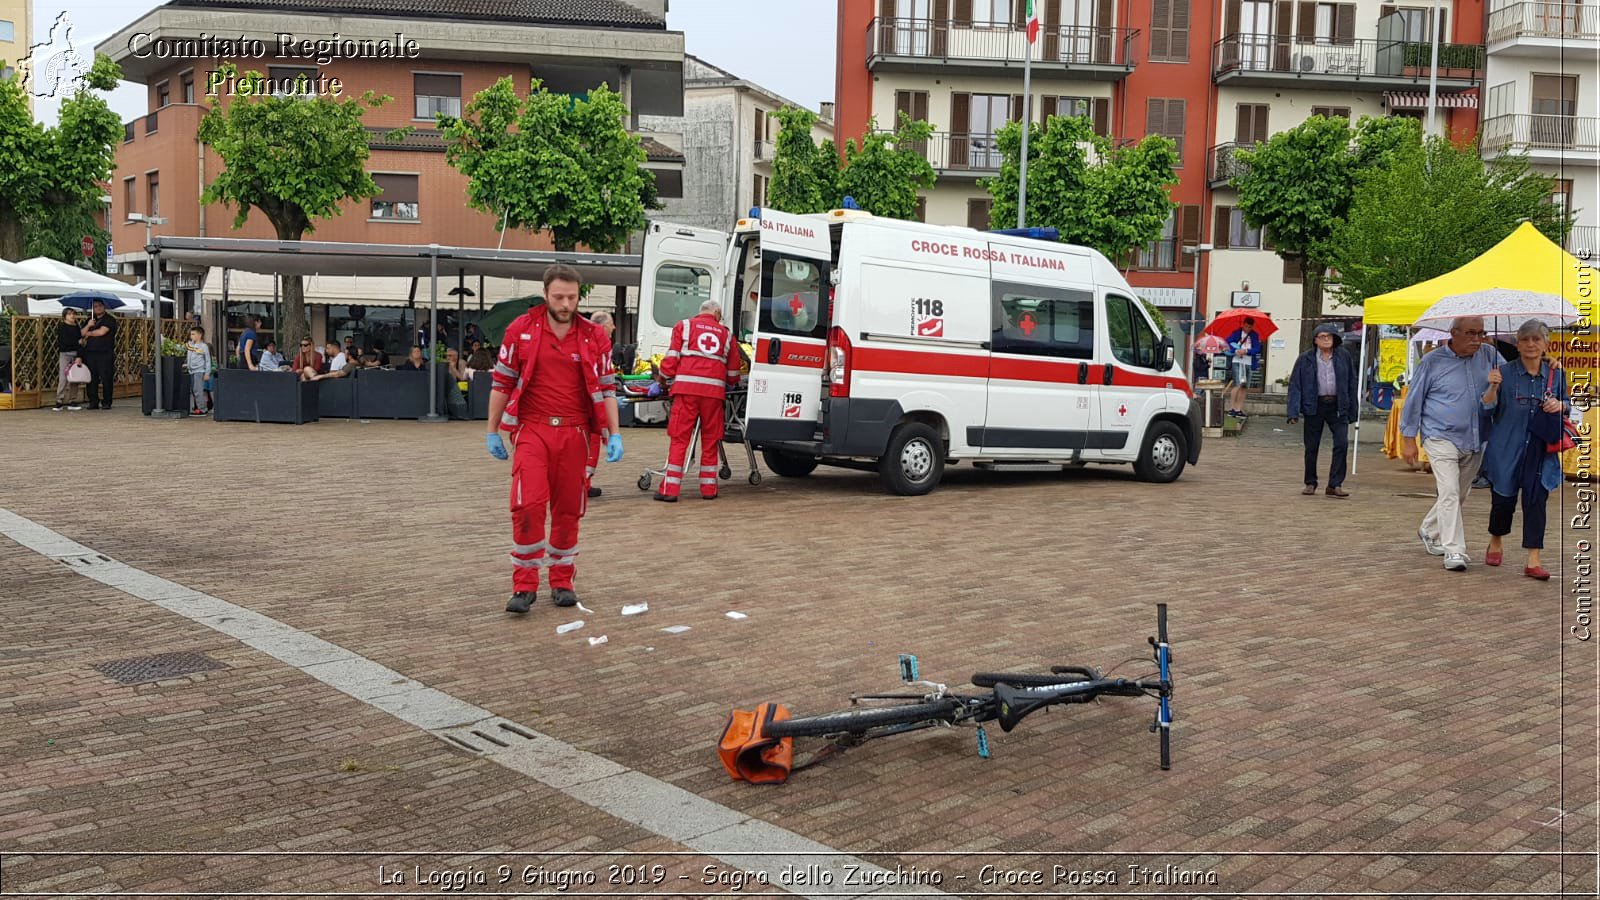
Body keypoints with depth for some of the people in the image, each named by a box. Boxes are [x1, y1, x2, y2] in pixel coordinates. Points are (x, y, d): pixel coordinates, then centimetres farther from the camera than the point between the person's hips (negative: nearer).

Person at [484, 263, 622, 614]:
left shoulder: (593, 336, 5)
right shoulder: (522, 329, 1)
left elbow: (606, 388, 7)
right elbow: (501, 384, 6)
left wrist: (614, 435, 0)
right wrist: (492, 432, 7)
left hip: (574, 433, 2)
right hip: (532, 430, -2)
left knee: (568, 510, 8)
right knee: (529, 505, -13)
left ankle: (562, 582, 22)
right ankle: (524, 586, -3)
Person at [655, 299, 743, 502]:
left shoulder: (684, 326, 14)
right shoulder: (726, 334, 20)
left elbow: (672, 358, 4)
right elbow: (733, 372, 22)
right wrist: (732, 384, 42)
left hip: (687, 386, -1)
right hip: (714, 390, 1)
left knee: (679, 439, -1)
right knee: (710, 440, 11)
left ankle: (670, 489, -4)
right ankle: (708, 488, 13)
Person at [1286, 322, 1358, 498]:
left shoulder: (1344, 357, 4)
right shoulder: (1305, 359, -1)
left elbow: (1351, 384, 8)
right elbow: (1295, 385, -3)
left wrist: (1352, 411, 5)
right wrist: (1293, 412, -13)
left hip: (1337, 406, 1)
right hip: (1314, 406, -1)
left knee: (1342, 443, -10)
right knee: (1311, 447, 7)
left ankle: (1334, 484, -4)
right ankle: (1310, 483, 21)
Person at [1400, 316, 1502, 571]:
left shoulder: (1489, 356, 5)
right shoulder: (1433, 362, -4)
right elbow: (1414, 400, 1)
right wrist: (1408, 440, 0)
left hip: (1475, 441, 5)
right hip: (1442, 437, -5)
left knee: (1459, 495, 17)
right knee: (1449, 493, -15)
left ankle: (1429, 532, 39)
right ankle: (1454, 551, -15)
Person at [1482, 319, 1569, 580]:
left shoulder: (1556, 375, 5)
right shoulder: (1505, 372, -3)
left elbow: (1567, 407, 15)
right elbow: (1488, 409, -3)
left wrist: (1560, 405, -8)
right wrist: (1492, 387, -22)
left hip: (1541, 451, 2)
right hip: (1507, 448, -2)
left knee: (1536, 501, -3)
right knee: (1503, 499, 6)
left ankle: (1533, 561, -1)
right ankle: (1496, 544, 35)